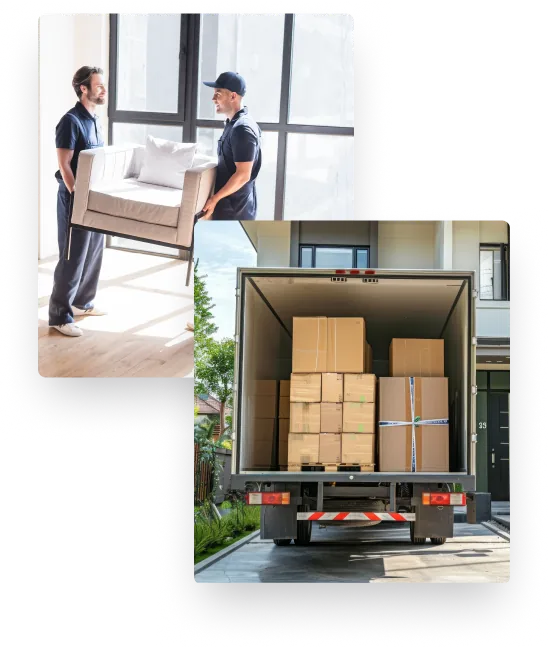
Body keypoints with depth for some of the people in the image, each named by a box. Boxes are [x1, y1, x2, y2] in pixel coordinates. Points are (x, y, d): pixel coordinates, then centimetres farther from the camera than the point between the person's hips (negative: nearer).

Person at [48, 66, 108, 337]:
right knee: (73, 257, -5)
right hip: (75, 198, -9)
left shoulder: (94, 120, 11)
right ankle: (59, 315, 1)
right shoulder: (71, 121, -16)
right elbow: (64, 165, -18)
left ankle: (82, 302, 31)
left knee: (93, 253, 16)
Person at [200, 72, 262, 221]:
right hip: (232, 203, 10)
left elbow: (243, 175, -24)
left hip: (234, 207, -10)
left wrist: (215, 198, -19)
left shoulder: (242, 129, -22)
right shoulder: (234, 123, 11)